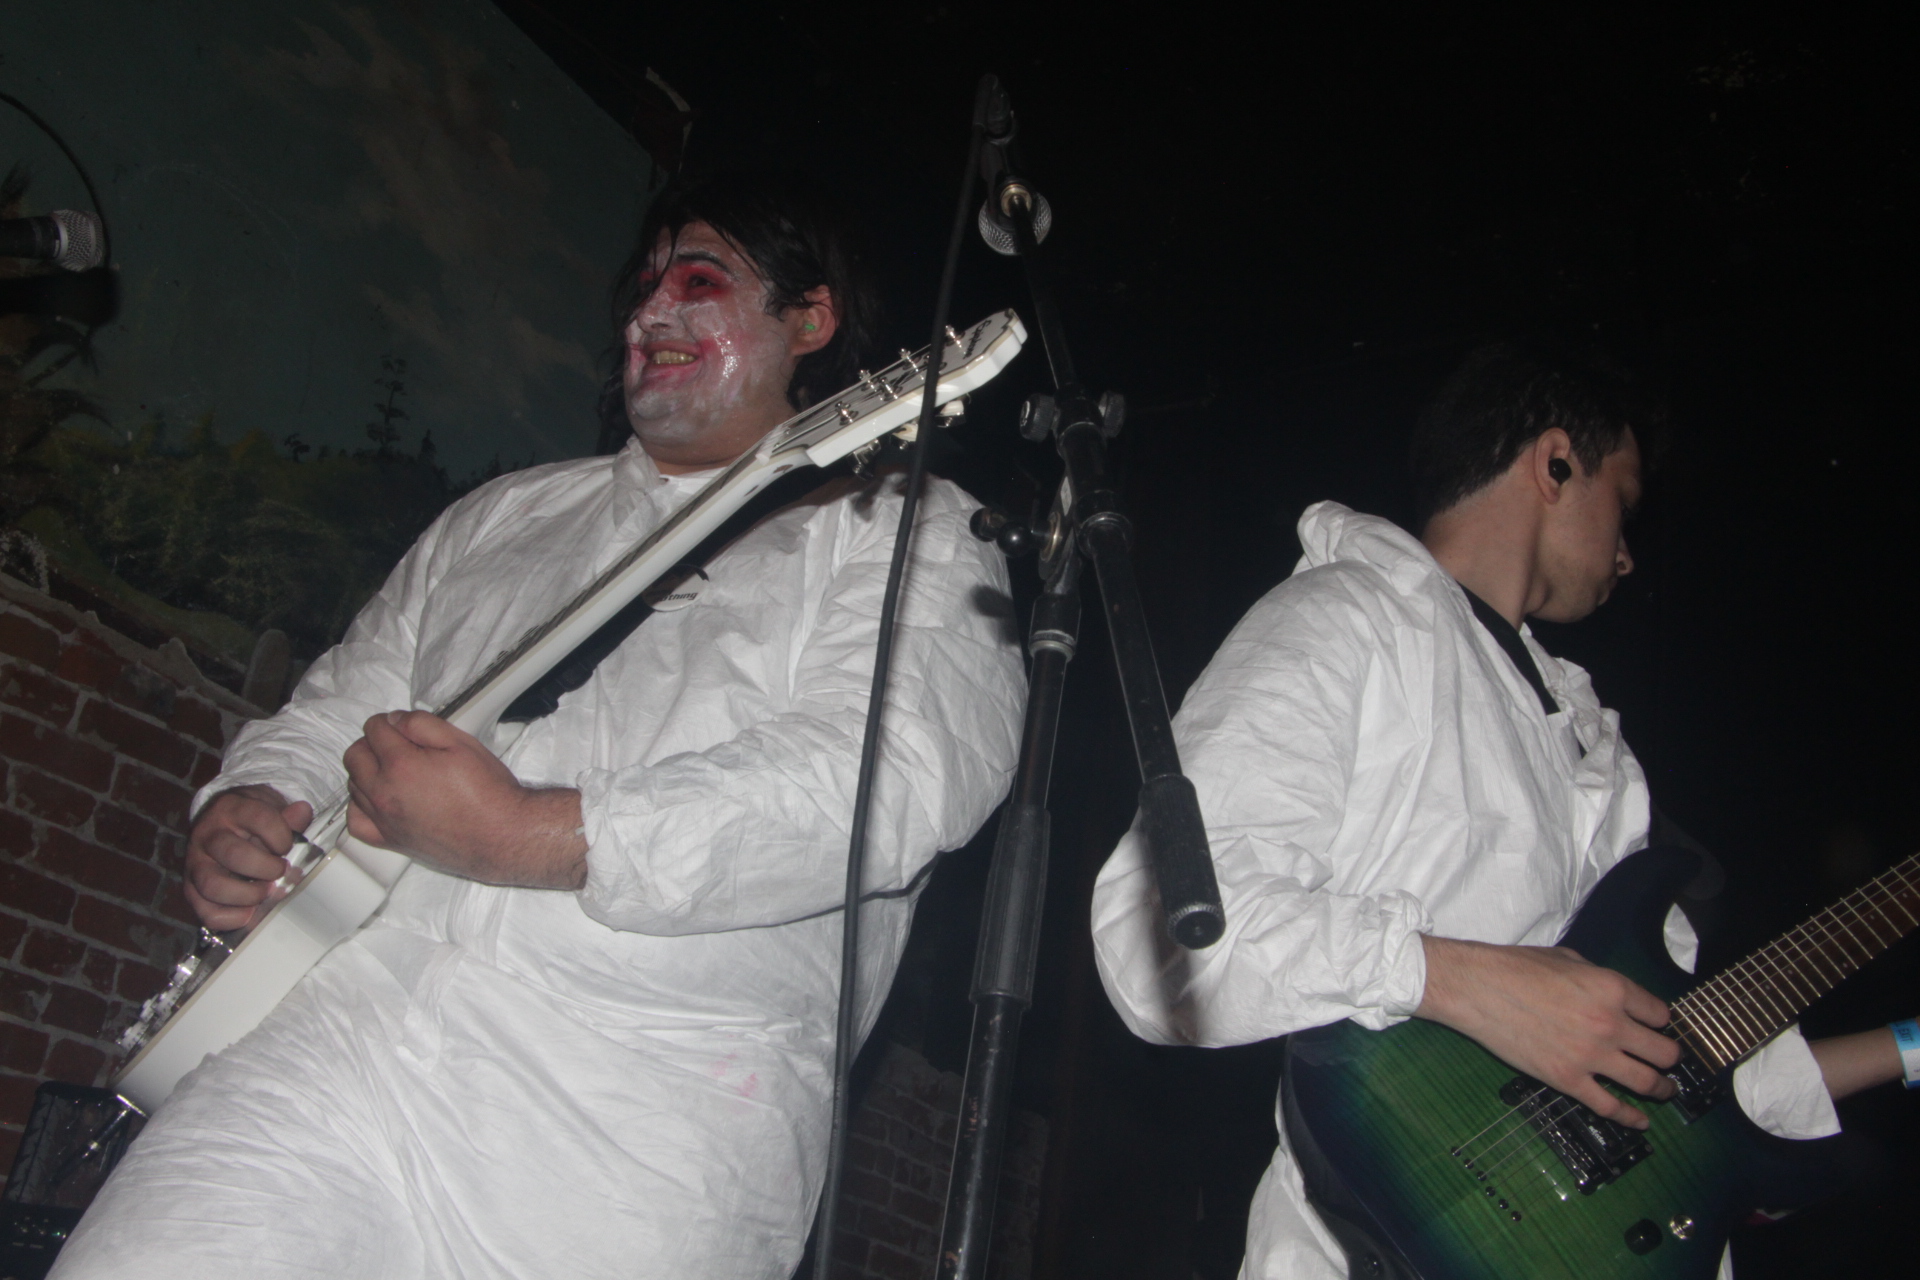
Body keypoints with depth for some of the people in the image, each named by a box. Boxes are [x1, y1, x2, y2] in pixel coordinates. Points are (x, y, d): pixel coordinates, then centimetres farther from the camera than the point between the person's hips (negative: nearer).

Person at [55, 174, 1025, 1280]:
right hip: (343, 1016, 4)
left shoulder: (899, 530, 6)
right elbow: (337, 705, 30)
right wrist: (246, 811, 5)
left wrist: (521, 835, -17)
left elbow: (891, 780, -11)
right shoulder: (504, 515, 26)